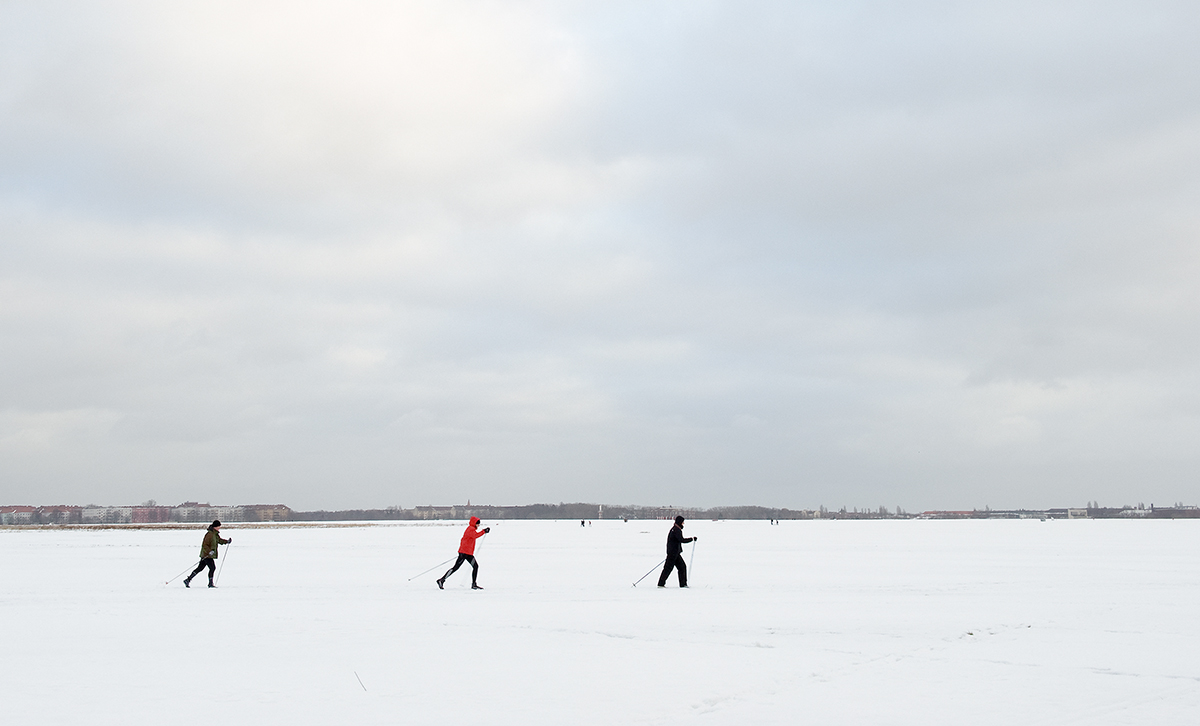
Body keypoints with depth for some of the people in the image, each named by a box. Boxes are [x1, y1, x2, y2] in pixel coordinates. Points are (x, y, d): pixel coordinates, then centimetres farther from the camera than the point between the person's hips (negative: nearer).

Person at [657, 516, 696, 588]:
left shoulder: (674, 529, 16)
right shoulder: (676, 530, -16)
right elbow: (682, 540, -26)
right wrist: (692, 539, -19)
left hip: (676, 553, 10)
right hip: (673, 552, -10)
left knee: (682, 567, 8)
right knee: (668, 568, -6)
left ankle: (683, 584, 10)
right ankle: (661, 584, -1)